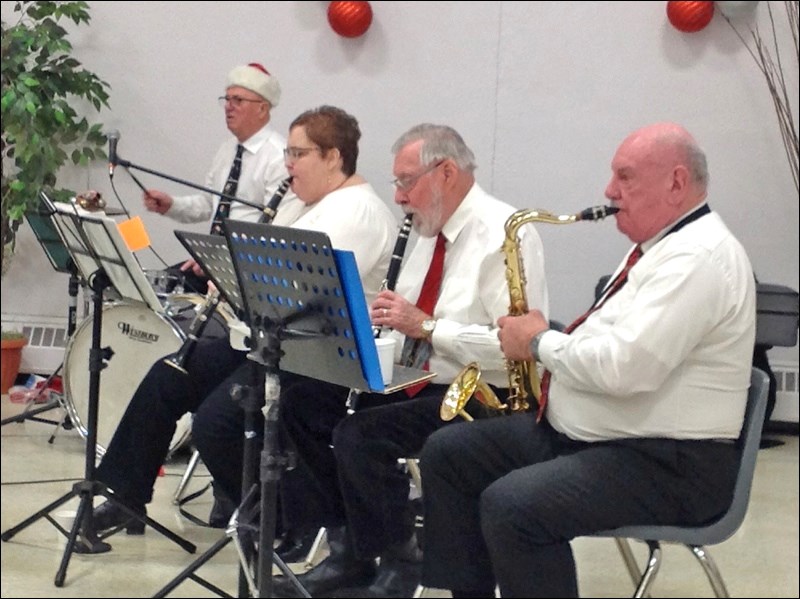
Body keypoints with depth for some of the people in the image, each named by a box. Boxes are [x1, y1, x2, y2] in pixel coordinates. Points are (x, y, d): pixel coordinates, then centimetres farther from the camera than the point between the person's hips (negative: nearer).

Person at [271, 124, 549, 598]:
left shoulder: (505, 234, -16)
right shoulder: (431, 232, 14)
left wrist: (426, 326, -24)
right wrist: (388, 321, -3)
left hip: (481, 397, -10)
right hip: (418, 380, 10)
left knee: (360, 433, -27)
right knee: (303, 404, 2)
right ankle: (350, 550, 8)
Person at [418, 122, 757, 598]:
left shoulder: (698, 258, -20)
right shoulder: (663, 244, 15)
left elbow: (624, 367, -30)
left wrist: (541, 342, -13)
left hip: (666, 463, -11)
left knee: (510, 505, -30)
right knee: (448, 452, 6)